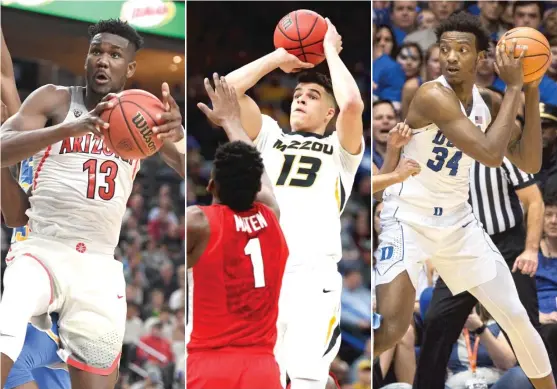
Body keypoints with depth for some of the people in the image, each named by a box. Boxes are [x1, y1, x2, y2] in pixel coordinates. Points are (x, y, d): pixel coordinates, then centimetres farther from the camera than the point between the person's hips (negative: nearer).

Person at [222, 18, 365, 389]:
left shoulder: (340, 149, 15)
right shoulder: (271, 138, 24)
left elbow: (353, 104, -6)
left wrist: (330, 50, 7)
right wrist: (280, 57, 19)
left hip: (314, 275, -3)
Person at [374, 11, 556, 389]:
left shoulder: (489, 103, 2)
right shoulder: (433, 95, -21)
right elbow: (490, 154, -28)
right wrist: (513, 88, -22)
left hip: (458, 221, 7)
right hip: (409, 220, -7)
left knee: (516, 316, 10)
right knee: (391, 328, -24)